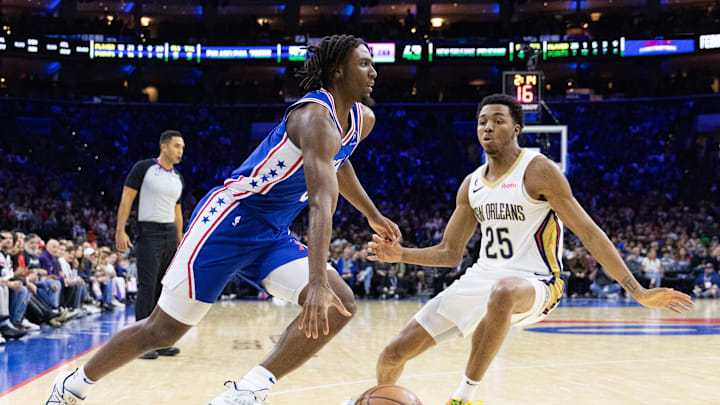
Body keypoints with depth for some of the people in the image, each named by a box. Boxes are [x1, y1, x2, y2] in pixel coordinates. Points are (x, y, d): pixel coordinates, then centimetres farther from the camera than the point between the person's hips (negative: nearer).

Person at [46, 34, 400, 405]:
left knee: (340, 304, -14)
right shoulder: (315, 117, -24)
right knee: (162, 330, 0)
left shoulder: (362, 120, 6)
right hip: (228, 221, -8)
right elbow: (321, 200, -37)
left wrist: (373, 215, 33)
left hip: (272, 236, 8)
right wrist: (318, 282, -46)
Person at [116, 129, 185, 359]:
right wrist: (120, 231, -15)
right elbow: (126, 199, -7)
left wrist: (180, 241, 17)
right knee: (147, 287, -9)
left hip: (170, 234, 7)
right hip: (149, 232, -7)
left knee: (165, 289, 7)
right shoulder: (144, 168, -5)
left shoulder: (177, 178, 15)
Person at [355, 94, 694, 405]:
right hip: (481, 277, 6)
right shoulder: (471, 185, 9)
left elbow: (589, 234, -11)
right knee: (394, 353, -3)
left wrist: (639, 292, -16)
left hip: (532, 283, -6)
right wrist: (401, 255, -1)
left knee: (503, 292, -45)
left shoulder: (537, 171, -9)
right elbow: (450, 253, 17)